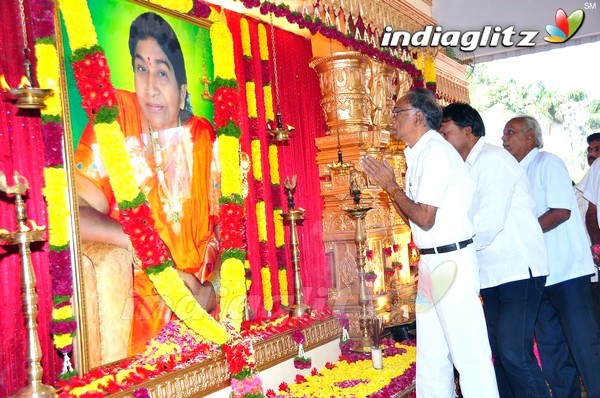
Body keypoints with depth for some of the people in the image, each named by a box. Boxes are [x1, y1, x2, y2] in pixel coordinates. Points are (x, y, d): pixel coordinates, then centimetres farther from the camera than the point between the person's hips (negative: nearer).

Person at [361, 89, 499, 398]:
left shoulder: (435, 151, -15)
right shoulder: (419, 154, 13)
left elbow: (425, 219, -20)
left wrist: (391, 186, -8)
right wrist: (386, 184, 8)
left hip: (451, 263, -10)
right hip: (432, 263, 10)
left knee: (469, 355, -2)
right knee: (431, 357, 15)